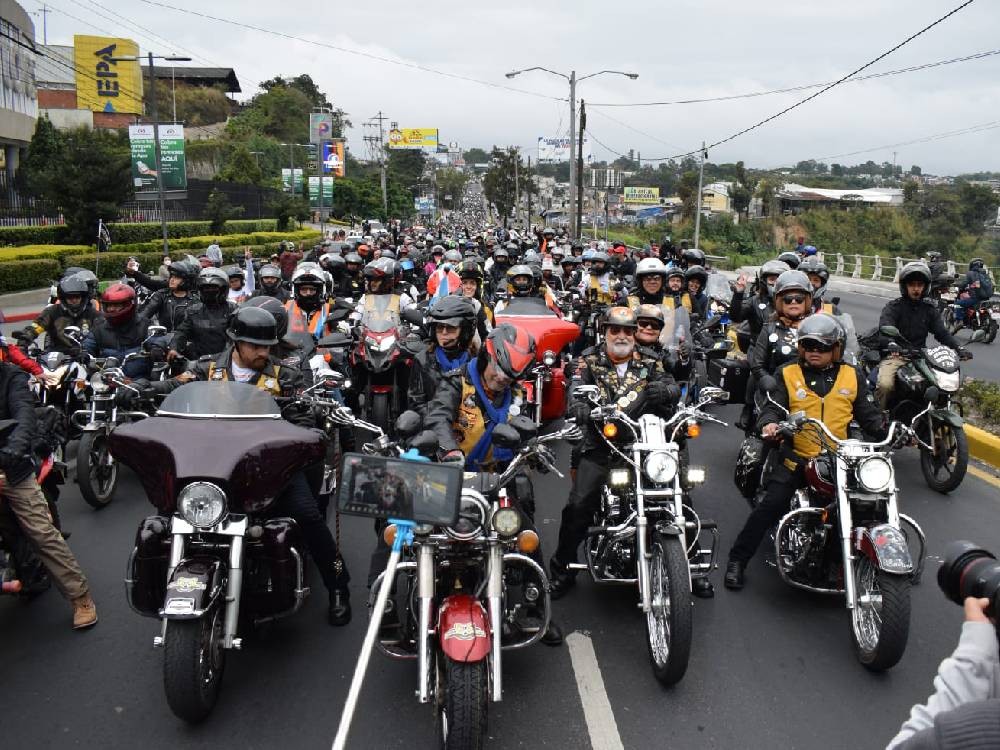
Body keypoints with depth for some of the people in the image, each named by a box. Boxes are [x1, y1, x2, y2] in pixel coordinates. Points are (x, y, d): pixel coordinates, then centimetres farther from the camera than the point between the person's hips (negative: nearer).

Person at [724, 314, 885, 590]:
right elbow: (773, 406, -3)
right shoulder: (787, 374, 5)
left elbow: (869, 416, 12)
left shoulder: (853, 377, 10)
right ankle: (737, 560, -3)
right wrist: (768, 423, -26)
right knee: (770, 507, -13)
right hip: (796, 459, -2)